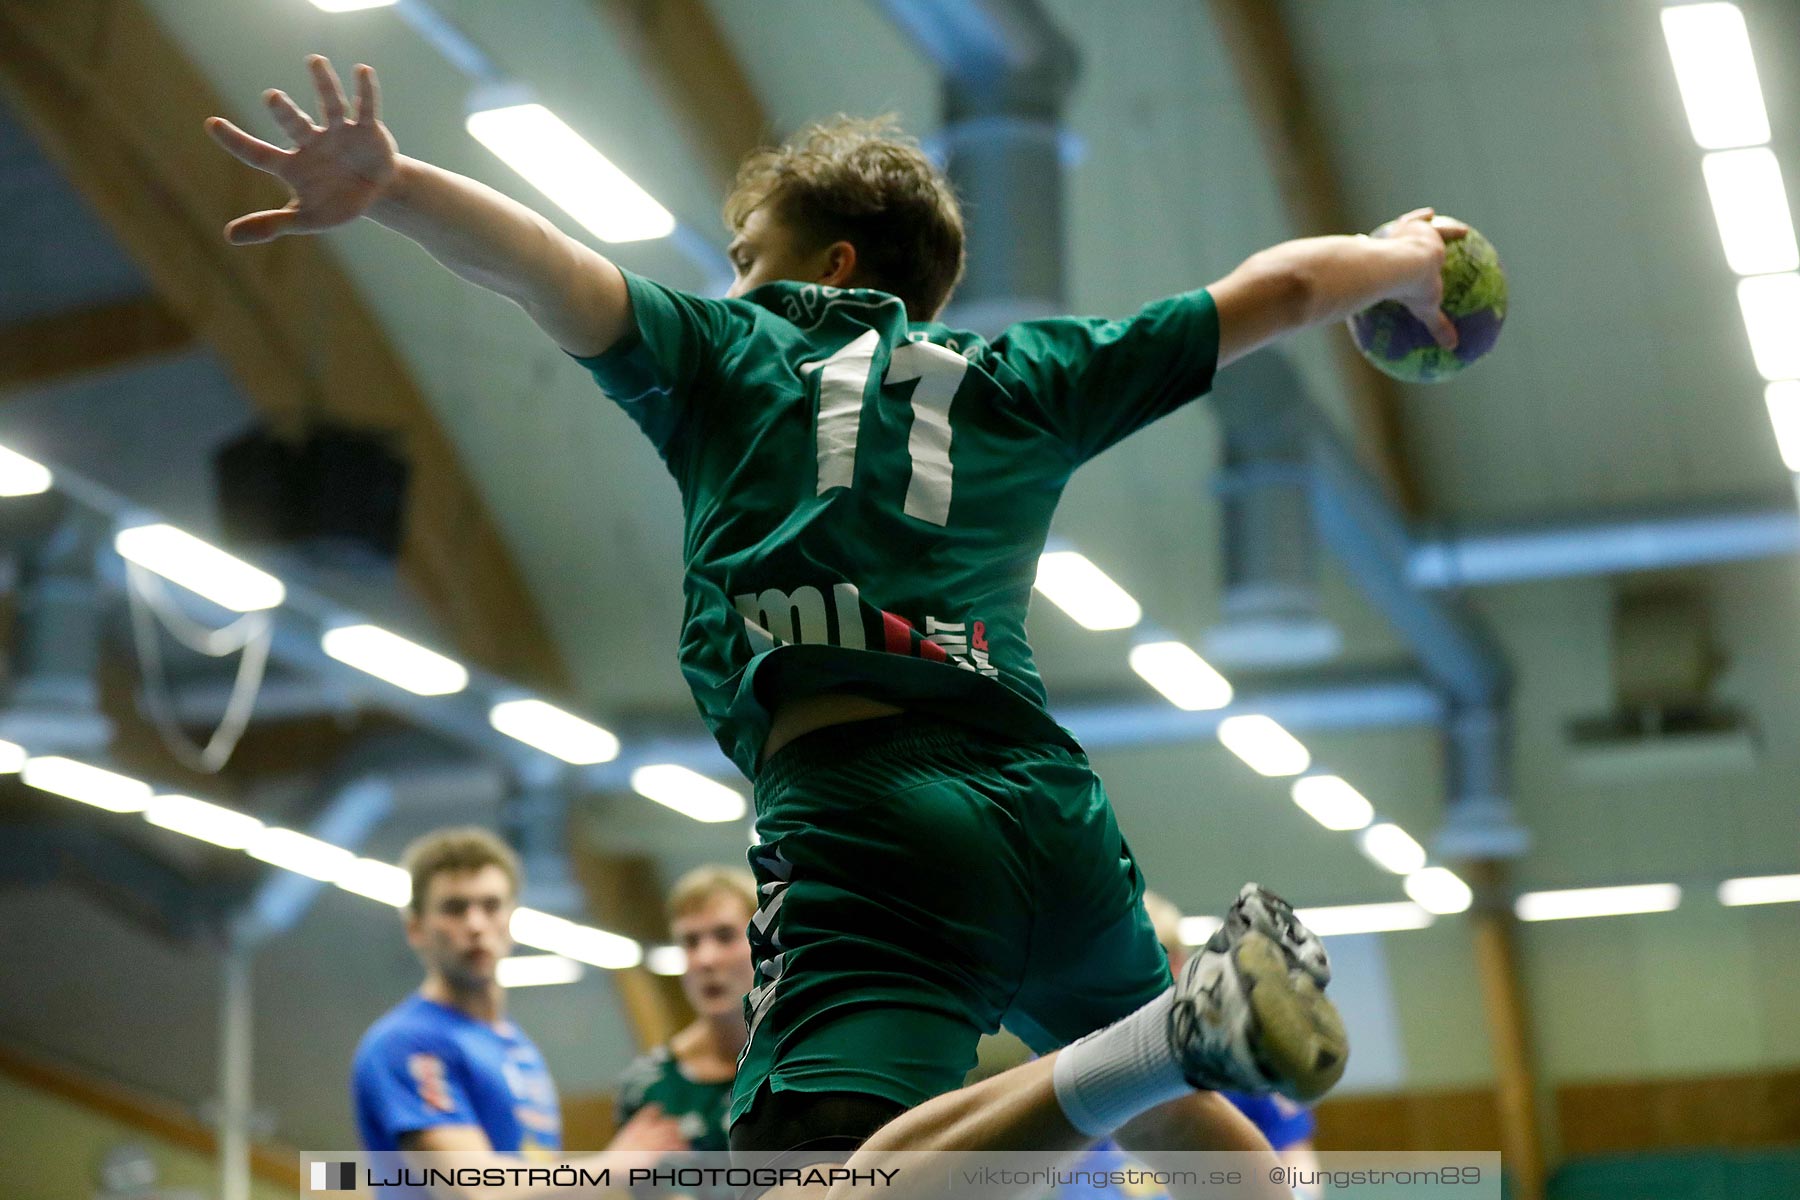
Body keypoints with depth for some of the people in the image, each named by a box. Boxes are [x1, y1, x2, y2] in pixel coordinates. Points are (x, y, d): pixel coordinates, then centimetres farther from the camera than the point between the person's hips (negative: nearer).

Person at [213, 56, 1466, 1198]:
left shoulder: (727, 352, 16)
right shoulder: (1021, 375, 23)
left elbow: (550, 265, -1)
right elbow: (1274, 288, 29)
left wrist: (386, 186, -15)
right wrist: (1402, 258, 48)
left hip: (857, 813, -5)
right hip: (1052, 804, 5)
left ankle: (1182, 1034, -37)